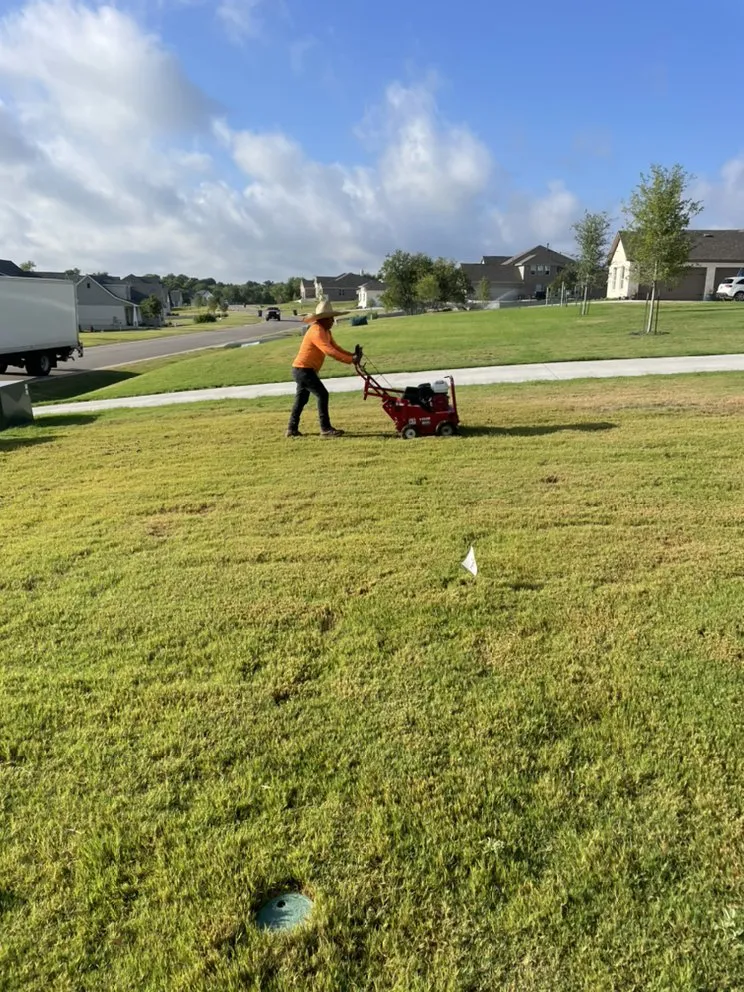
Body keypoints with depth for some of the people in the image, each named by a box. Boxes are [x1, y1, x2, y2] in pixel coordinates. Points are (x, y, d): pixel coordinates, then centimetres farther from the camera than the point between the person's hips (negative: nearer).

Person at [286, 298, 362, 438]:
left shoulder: (326, 331, 13)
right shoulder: (316, 331, -20)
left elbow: (336, 348, 9)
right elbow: (329, 351, -31)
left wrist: (352, 354, -7)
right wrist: (350, 360, -33)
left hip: (302, 370, 11)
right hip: (303, 369, -11)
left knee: (301, 399, 14)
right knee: (322, 394, -12)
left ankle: (292, 429, 20)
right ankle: (325, 429, -10)